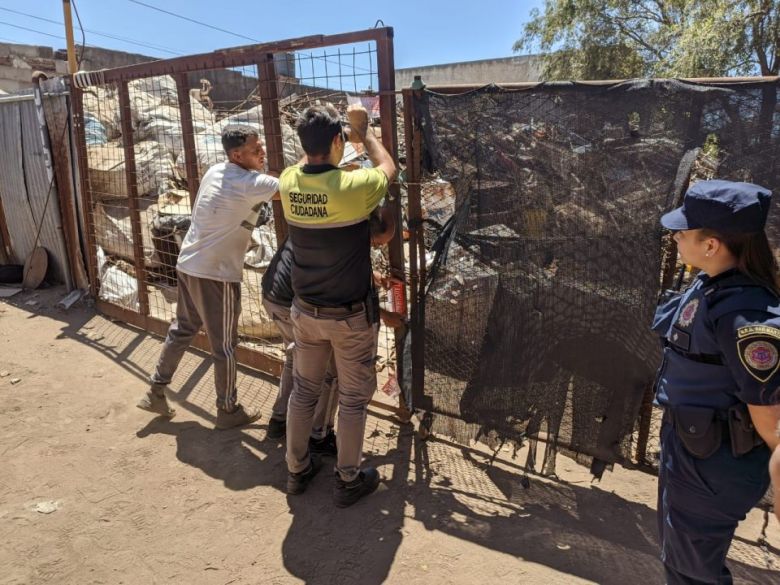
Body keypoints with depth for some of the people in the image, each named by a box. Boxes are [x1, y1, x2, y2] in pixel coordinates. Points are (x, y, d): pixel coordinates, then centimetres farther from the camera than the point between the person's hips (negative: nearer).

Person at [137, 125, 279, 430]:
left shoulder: (214, 172, 8)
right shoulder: (250, 183, -17)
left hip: (188, 265, 9)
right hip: (217, 274, -8)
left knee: (182, 330, 23)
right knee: (224, 346, 6)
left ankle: (155, 392, 33)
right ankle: (228, 410, 20)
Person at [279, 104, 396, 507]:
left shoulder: (288, 182, -7)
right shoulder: (352, 187, -23)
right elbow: (388, 169, 1)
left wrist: (348, 134, 23)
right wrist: (365, 131, 13)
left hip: (306, 311, 5)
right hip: (351, 316, -5)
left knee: (303, 391, 20)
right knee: (353, 399, 12)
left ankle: (297, 469, 35)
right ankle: (348, 480, 26)